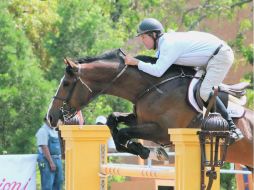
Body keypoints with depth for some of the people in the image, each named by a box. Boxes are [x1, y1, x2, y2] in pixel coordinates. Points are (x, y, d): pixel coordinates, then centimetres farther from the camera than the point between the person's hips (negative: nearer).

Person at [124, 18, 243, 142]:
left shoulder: (169, 44, -23)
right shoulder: (164, 41, 7)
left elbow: (158, 71, -30)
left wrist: (136, 62, -23)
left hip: (220, 56, -10)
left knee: (205, 92, -19)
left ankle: (232, 128, -17)